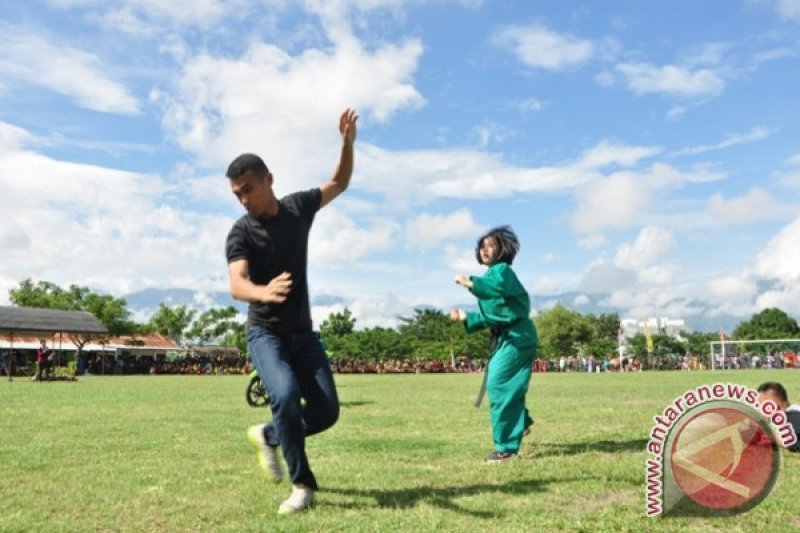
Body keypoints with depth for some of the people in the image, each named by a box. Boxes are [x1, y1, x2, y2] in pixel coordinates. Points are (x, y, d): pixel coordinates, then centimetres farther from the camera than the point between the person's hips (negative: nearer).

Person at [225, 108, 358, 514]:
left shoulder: (299, 207, -2)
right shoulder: (240, 234, -14)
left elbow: (339, 184, 12)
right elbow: (236, 284, -32)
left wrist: (347, 142, -6)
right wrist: (264, 292, -56)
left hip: (303, 332, 4)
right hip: (265, 333, -4)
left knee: (326, 412, -1)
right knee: (286, 395, -29)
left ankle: (267, 435, 26)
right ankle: (302, 484, -9)